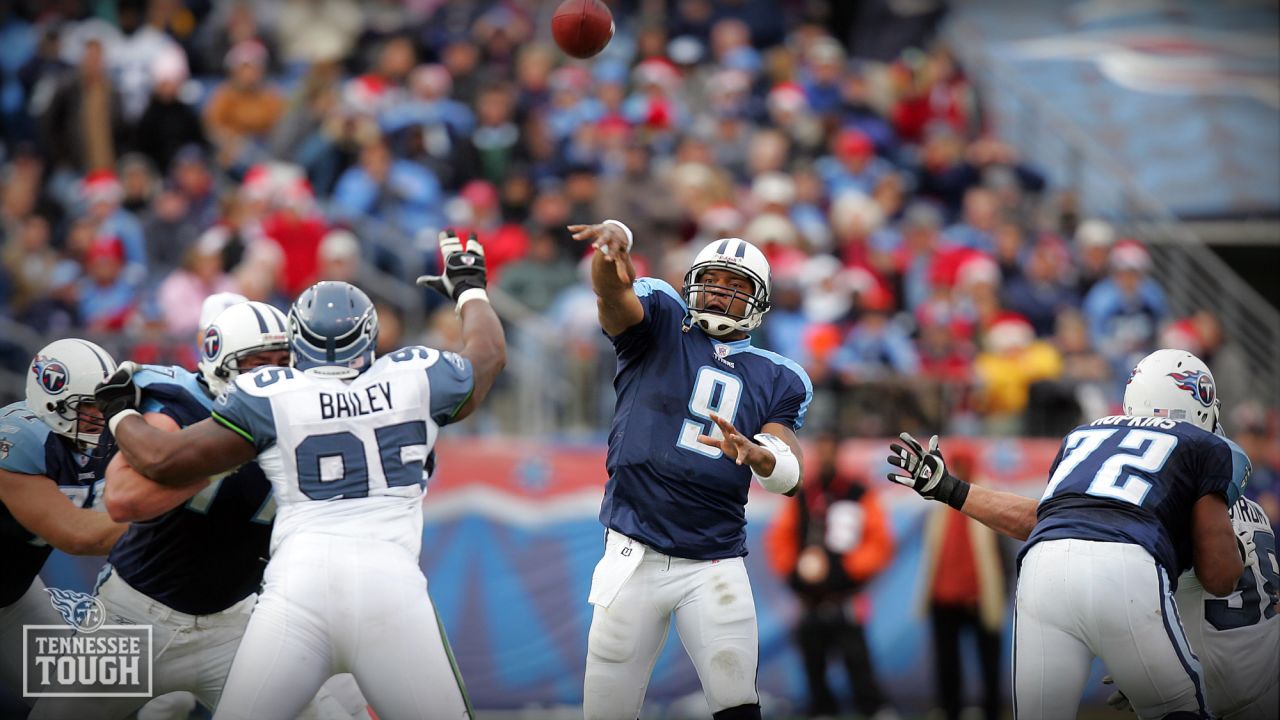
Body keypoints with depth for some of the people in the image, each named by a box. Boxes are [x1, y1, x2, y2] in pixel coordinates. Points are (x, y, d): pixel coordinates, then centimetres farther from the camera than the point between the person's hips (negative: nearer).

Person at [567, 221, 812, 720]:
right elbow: (613, 291, -16)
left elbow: (790, 475, 0)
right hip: (634, 558, -1)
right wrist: (614, 238, -40)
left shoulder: (778, 380, 12)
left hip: (716, 564, 2)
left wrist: (754, 453, -24)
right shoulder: (660, 327, 6)